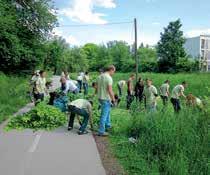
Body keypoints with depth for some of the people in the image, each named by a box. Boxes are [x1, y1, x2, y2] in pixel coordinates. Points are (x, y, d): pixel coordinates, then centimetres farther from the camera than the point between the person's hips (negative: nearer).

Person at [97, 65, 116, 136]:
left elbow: (97, 88, 14)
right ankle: (101, 131, 7)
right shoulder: (109, 78, -19)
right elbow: (110, 90, -22)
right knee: (104, 115, -1)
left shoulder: (100, 76, 7)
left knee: (107, 111, 27)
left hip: (100, 97, 9)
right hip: (106, 99, -9)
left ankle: (107, 125, 40)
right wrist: (113, 99, -12)